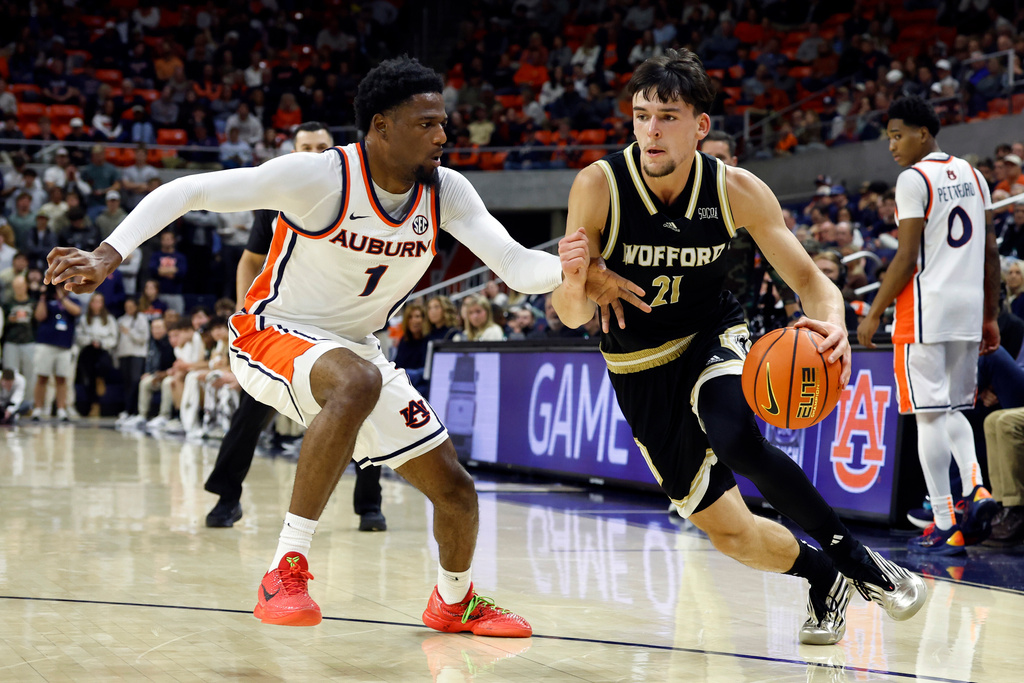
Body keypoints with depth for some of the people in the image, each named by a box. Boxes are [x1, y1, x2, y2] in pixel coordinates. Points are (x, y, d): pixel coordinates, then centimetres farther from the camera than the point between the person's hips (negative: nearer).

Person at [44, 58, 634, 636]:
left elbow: (515, 264, -15)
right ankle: (287, 568, -34)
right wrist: (108, 255, -34)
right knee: (357, 382, -41)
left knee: (454, 489, 5)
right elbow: (187, 192, -24)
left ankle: (455, 601, 37)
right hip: (273, 335, -6)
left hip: (355, 348, 6)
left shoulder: (446, 191, -8)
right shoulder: (320, 177, -24)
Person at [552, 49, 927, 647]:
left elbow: (809, 278, -9)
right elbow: (573, 316, -16)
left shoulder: (736, 190, -16)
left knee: (736, 440, -35)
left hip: (714, 340, -1)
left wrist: (832, 323, -33)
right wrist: (574, 282, -40)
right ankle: (825, 580, 30)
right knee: (729, 532, -1)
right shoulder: (598, 187, -20)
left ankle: (854, 557, -16)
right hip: (642, 369, 1)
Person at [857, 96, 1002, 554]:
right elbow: (990, 252, 15)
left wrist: (874, 314, -7)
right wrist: (991, 317, 19)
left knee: (931, 415, -2)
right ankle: (975, 488, -4)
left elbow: (907, 257, -13)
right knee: (953, 410, 18)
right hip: (969, 307, 7)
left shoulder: (914, 179, -9)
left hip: (925, 309, -7)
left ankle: (945, 528, -2)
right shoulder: (971, 175, 15)